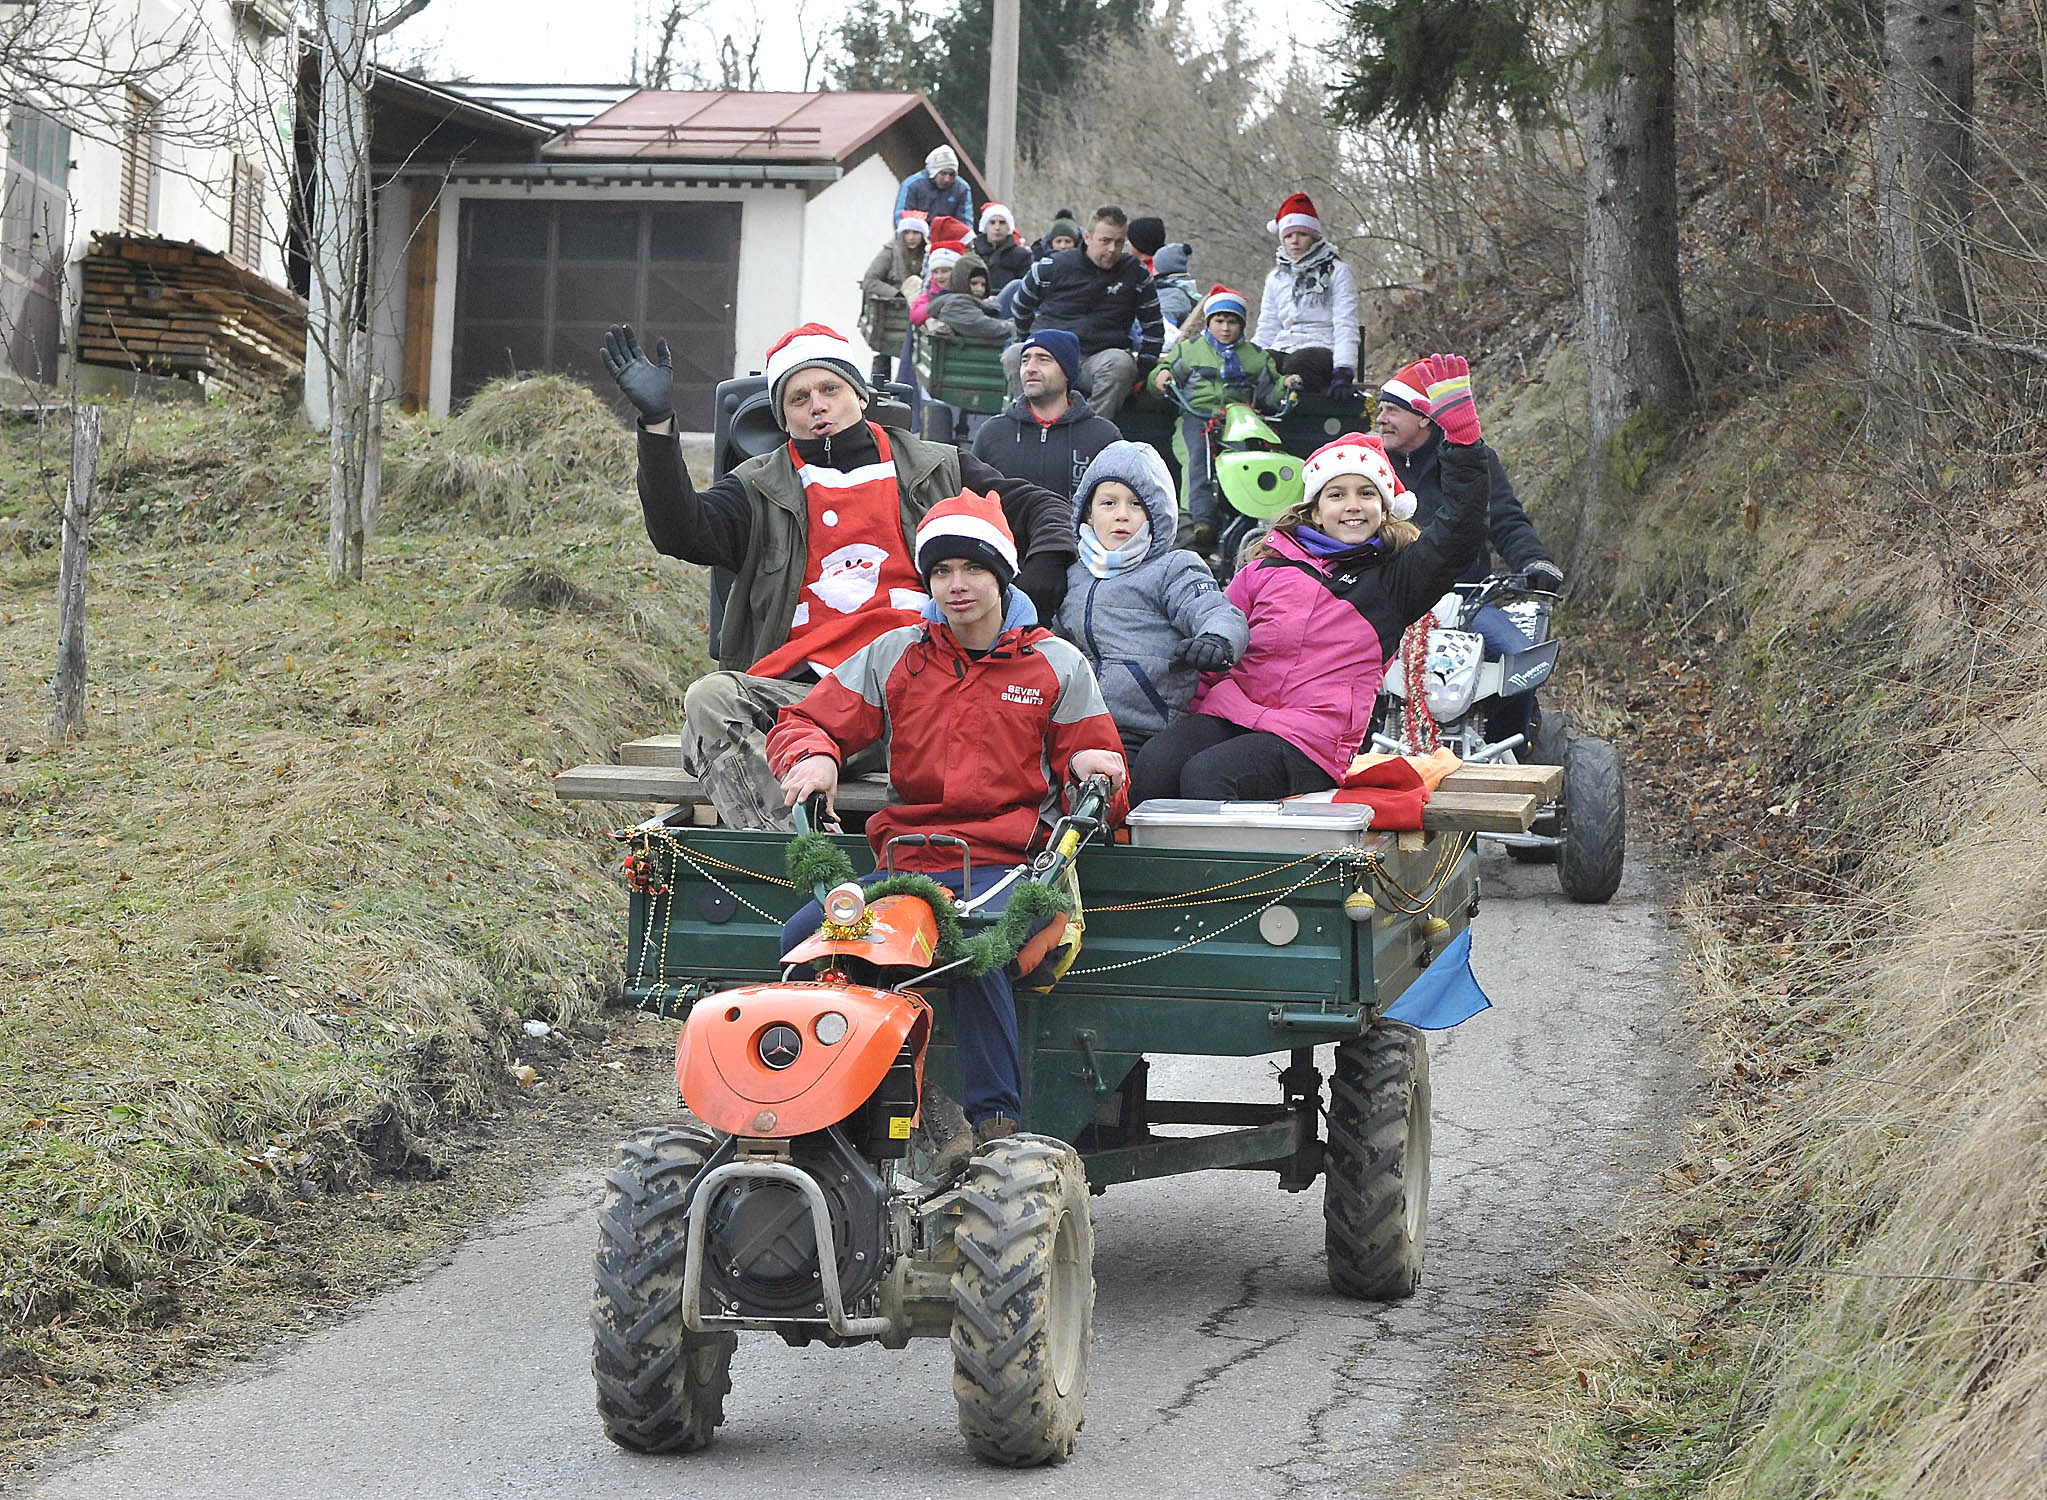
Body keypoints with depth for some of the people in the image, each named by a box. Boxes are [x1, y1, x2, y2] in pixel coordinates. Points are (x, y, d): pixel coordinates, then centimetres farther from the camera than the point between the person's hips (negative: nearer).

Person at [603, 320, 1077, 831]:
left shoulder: (936, 470, 21)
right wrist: (658, 422, -8)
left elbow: (1045, 507, 21)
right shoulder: (761, 490, 20)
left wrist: (1042, 569, -2)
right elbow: (681, 533, 3)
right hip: (802, 688, 1)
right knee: (709, 701, -31)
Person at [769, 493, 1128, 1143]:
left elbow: (1101, 787, 14)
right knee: (803, 936, -24)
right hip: (906, 858, 3)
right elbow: (804, 722, 17)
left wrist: (1095, 772, -11)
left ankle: (995, 1123, -31)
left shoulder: (1056, 665, 11)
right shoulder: (895, 657, 15)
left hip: (1006, 864, -3)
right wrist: (812, 756, -8)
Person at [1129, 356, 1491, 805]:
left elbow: (1461, 524, 2)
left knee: (1206, 774, -32)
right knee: (1152, 766, -28)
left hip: (1309, 740, -3)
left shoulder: (1393, 579, 13)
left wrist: (1460, 425, -6)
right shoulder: (1267, 567, 19)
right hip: (1229, 713, 3)